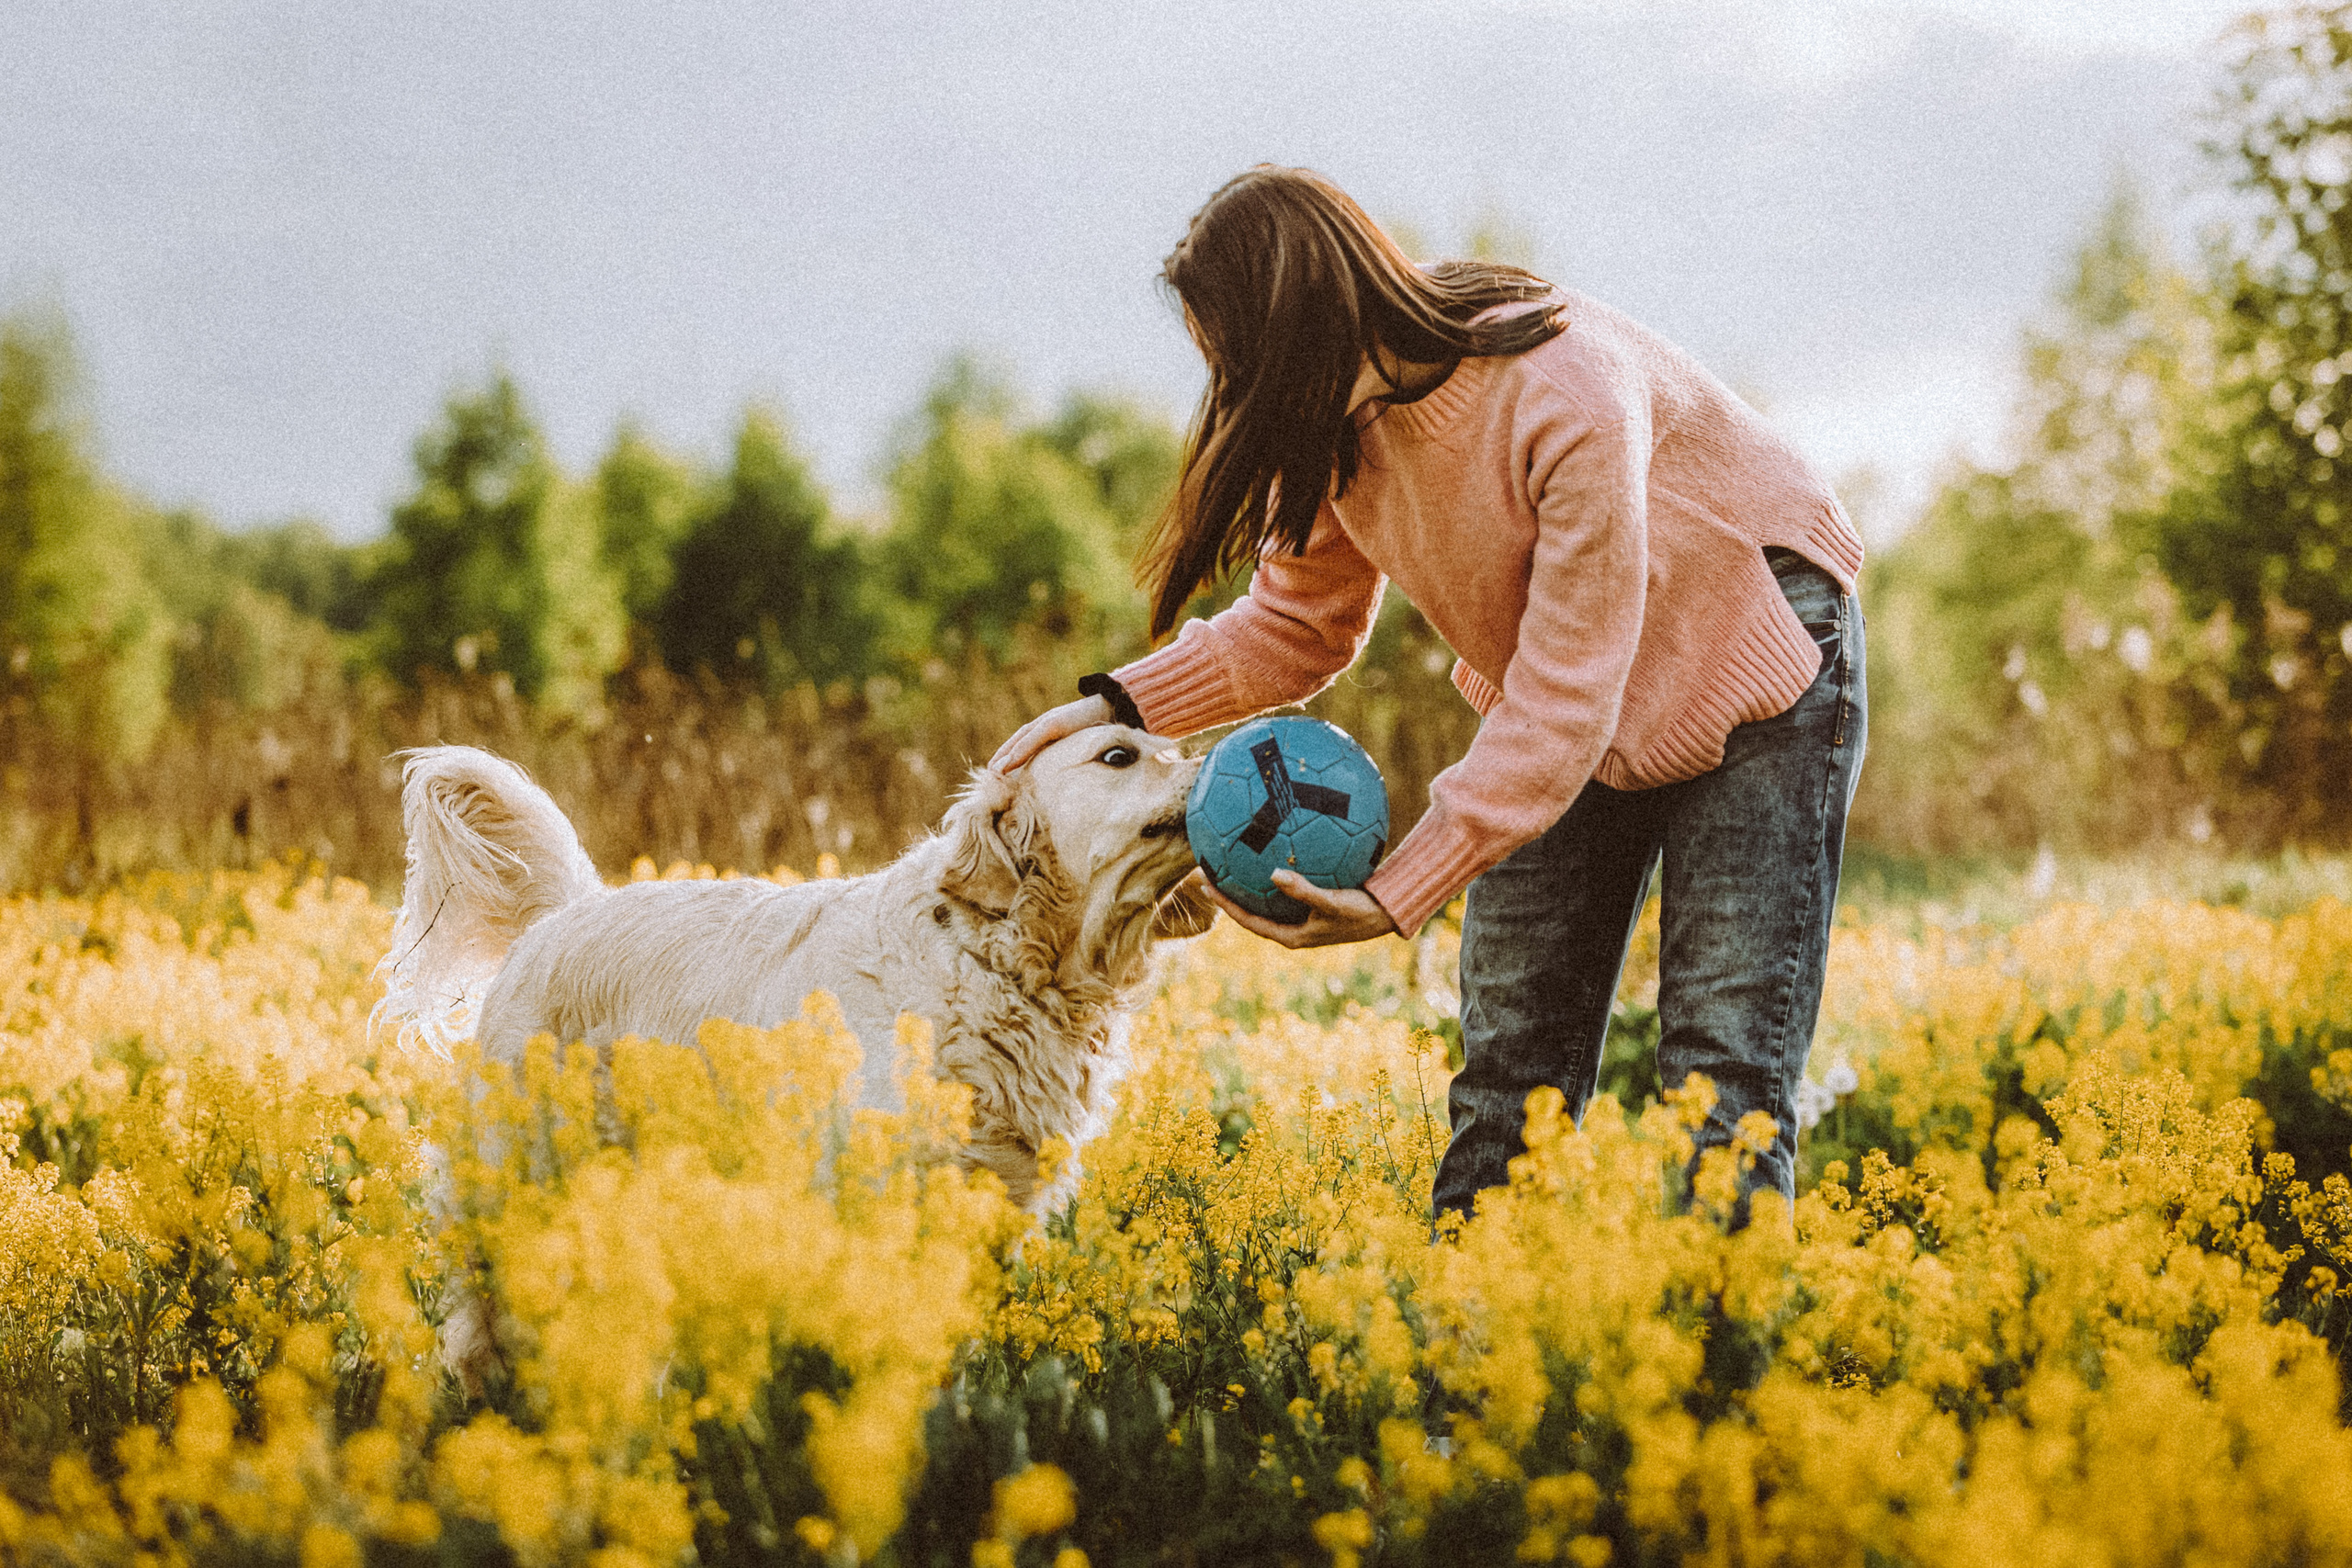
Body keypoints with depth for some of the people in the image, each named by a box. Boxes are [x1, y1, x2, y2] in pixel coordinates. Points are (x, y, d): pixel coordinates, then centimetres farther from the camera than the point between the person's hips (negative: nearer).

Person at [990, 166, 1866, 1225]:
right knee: (1507, 1066, 0)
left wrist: (1398, 895, -34)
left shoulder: (1569, 397, -34)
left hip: (1749, 661, -6)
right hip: (1560, 704, 6)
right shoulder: (1342, 418, -13)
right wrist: (1115, 707, -14)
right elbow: (1302, 623, 1)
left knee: (1724, 1068, -12)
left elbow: (1566, 694, -33)